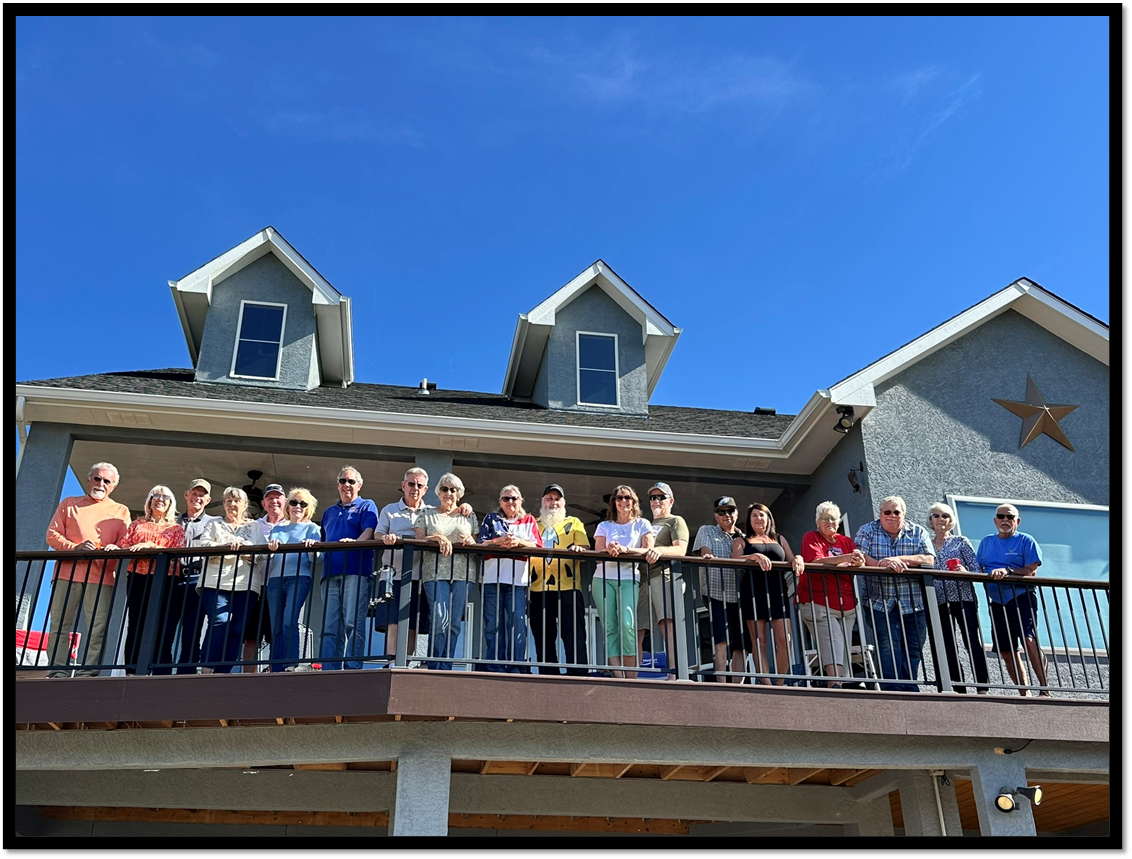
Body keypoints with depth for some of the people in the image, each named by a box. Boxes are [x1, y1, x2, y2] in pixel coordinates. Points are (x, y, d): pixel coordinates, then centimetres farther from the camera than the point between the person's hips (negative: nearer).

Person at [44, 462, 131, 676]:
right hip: (67, 574, 1)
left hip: (101, 578, 0)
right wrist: (75, 548, -10)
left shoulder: (121, 511, 17)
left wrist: (115, 549, -17)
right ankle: (58, 672, 0)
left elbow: (125, 543, 8)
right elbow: (52, 534, 8)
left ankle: (86, 673, -6)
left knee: (98, 628, -7)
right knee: (60, 625, -2)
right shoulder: (69, 504, 18)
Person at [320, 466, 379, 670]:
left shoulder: (367, 506, 11)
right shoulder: (329, 512, 29)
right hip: (331, 573, 6)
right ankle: (328, 672, 0)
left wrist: (355, 542, -28)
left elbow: (369, 531, -7)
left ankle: (352, 668, -15)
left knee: (353, 623, -13)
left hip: (356, 572, -5)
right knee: (329, 628, 1)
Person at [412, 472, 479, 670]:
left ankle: (445, 669, 3)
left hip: (462, 573, 2)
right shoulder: (426, 514, 15)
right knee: (439, 618, -17)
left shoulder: (469, 517, 18)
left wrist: (472, 541, -6)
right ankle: (434, 668, -7)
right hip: (435, 572, -2)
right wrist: (436, 538, -13)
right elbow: (418, 540, 5)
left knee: (454, 623, -3)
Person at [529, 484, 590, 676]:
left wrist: (578, 550, -18)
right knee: (543, 638, 4)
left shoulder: (574, 523, 16)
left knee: (574, 636, -7)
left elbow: (584, 550, 4)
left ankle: (578, 678, -7)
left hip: (568, 588, -2)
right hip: (539, 589, 2)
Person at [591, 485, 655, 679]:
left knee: (627, 624, -21)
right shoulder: (604, 526, 16)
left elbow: (648, 550, -2)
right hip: (603, 579, 2)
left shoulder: (642, 524, 13)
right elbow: (597, 555, 6)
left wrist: (625, 549, -19)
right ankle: (618, 678, -12)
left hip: (629, 579, -2)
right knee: (609, 628, -9)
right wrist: (608, 550, -18)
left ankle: (631, 678, -17)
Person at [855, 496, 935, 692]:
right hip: (881, 604, -2)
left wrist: (898, 559, -18)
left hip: (914, 604, 2)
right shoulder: (867, 531, 5)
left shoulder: (918, 532, 8)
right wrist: (882, 563, -25)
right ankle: (892, 690, -9)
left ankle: (910, 690, 17)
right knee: (888, 651, -11)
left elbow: (929, 559, -6)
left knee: (913, 652, 6)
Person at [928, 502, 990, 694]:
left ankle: (982, 689, -9)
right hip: (939, 601, 3)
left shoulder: (961, 542, 7)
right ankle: (959, 690, 8)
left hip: (963, 597, -3)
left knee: (973, 642, -10)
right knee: (947, 647, 2)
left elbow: (977, 570, 1)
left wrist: (966, 572, -18)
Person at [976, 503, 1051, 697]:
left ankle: (1045, 689, -15)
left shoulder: (1026, 541, 1)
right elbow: (978, 570, 17)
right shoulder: (986, 542, 15)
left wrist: (1007, 571, -21)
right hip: (998, 602, 5)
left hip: (1021, 597, -5)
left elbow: (1031, 570, -8)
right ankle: (1024, 693, 15)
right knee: (1007, 651, 6)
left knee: (1029, 640, -22)